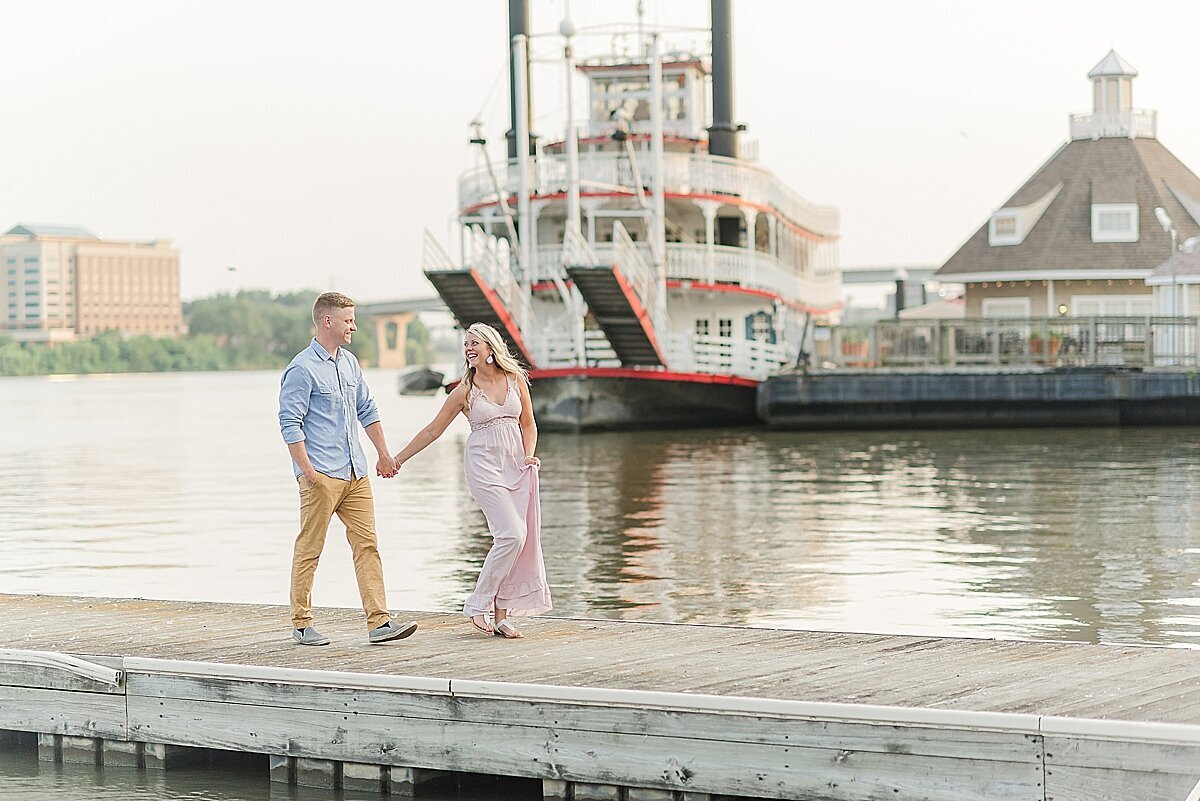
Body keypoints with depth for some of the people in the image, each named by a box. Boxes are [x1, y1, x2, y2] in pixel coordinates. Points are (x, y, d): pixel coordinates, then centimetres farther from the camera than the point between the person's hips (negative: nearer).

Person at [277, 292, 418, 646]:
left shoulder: (349, 362, 16)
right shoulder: (302, 369, -9)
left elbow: (367, 410, 25)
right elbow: (290, 423, -13)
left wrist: (383, 454, 22)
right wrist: (307, 469, -19)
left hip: (355, 472, 8)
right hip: (321, 476, -8)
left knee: (367, 544, 1)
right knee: (309, 548, 0)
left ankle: (378, 622, -2)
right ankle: (301, 624, 9)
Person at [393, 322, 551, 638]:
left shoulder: (516, 380, 7)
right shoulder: (465, 390, 0)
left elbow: (528, 424, 17)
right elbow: (433, 429, 6)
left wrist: (529, 455, 0)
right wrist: (399, 458, 7)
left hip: (516, 465, 4)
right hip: (484, 465, -4)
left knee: (520, 538, -1)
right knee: (512, 534, -18)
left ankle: (500, 616, 5)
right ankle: (477, 604, -7)